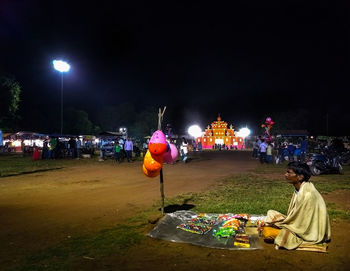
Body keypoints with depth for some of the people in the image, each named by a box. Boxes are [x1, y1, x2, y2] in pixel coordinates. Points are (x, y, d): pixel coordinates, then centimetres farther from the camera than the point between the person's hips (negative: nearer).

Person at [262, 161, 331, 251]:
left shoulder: (308, 194, -28)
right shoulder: (298, 189, 0)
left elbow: (297, 219, -22)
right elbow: (293, 215, 9)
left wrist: (275, 223, -11)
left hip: (307, 233, -9)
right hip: (300, 223, 9)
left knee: (267, 231, -18)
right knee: (271, 213, 9)